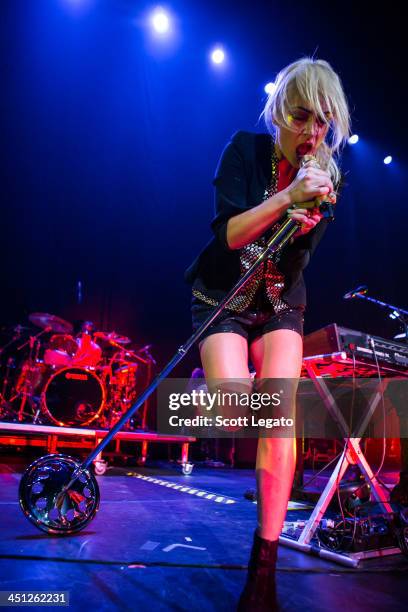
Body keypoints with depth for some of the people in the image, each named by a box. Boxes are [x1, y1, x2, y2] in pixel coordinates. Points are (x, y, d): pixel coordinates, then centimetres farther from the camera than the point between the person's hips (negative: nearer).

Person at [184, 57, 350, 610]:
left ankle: (265, 567, -3)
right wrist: (288, 196, -31)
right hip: (224, 296, -2)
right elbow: (229, 233, -19)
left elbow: (297, 260, -8)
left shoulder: (327, 175, -1)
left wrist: (306, 219, -28)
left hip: (281, 303, 2)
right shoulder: (245, 149, -7)